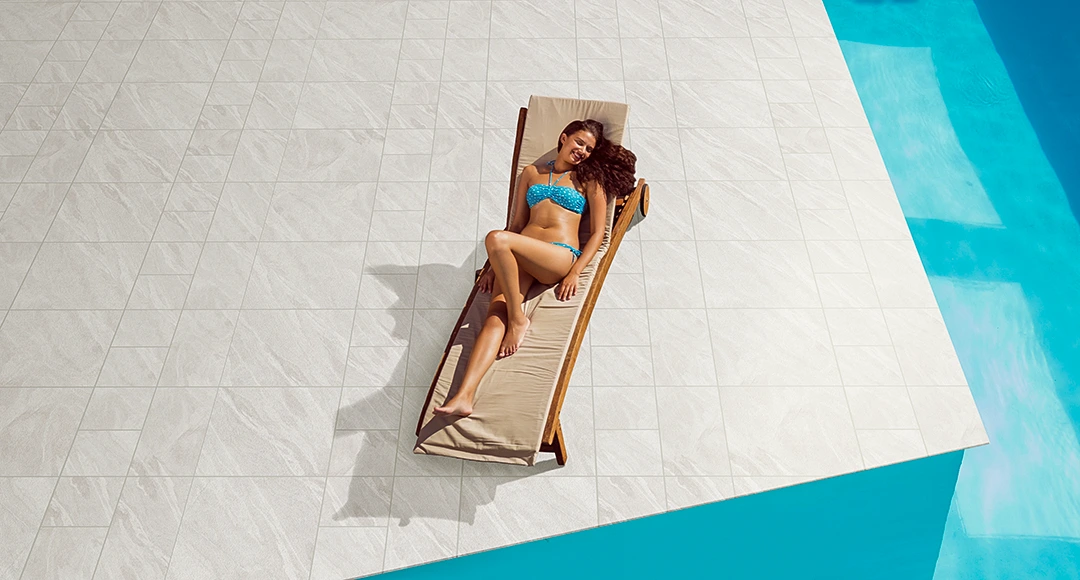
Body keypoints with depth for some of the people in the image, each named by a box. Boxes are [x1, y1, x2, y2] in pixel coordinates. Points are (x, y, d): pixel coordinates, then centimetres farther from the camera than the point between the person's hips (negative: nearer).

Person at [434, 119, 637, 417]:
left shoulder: (589, 179, 17)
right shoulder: (532, 173, 25)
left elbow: (597, 233, 8)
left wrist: (574, 273, -6)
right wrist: (494, 266, 10)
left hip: (561, 256, -3)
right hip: (517, 257, 3)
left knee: (496, 238, -32)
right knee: (495, 315, -23)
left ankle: (518, 319, -19)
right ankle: (464, 396, -35)